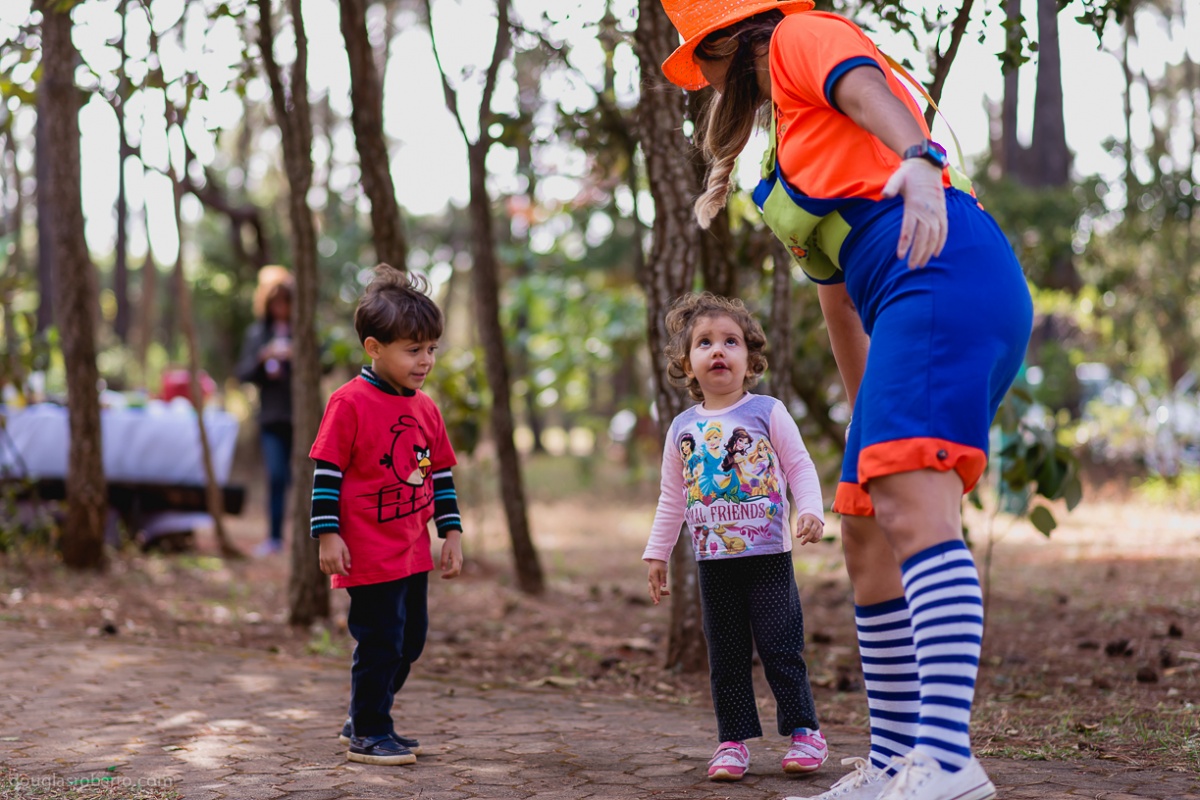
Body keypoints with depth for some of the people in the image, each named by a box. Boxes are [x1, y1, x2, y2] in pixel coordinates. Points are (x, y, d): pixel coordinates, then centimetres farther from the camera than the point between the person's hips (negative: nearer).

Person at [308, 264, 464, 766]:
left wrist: (451, 532, 13)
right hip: (369, 554, -8)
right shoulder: (350, 403, -12)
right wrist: (327, 535, -14)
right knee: (380, 640, -5)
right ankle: (368, 734, 9)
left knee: (410, 640, 14)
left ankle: (366, 720, 29)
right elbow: (326, 472, -11)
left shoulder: (426, 409, 9)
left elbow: (441, 475, 17)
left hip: (413, 552, 8)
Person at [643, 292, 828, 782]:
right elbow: (672, 498, 14)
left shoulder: (767, 413, -1)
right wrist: (657, 553, 14)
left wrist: (811, 511, -18)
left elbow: (799, 467, -1)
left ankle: (804, 731, 9)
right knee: (726, 657, 6)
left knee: (780, 648, -2)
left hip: (768, 557, -3)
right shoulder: (682, 429, 8)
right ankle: (733, 741, 12)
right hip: (713, 563, 3)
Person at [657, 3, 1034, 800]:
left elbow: (871, 91, -16)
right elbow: (835, 284, 35)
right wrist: (867, 418, 36)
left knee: (910, 501, -24)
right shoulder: (790, 127, 34)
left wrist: (920, 163, -37)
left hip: (946, 275, -10)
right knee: (868, 533, 9)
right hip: (919, 303, 10)